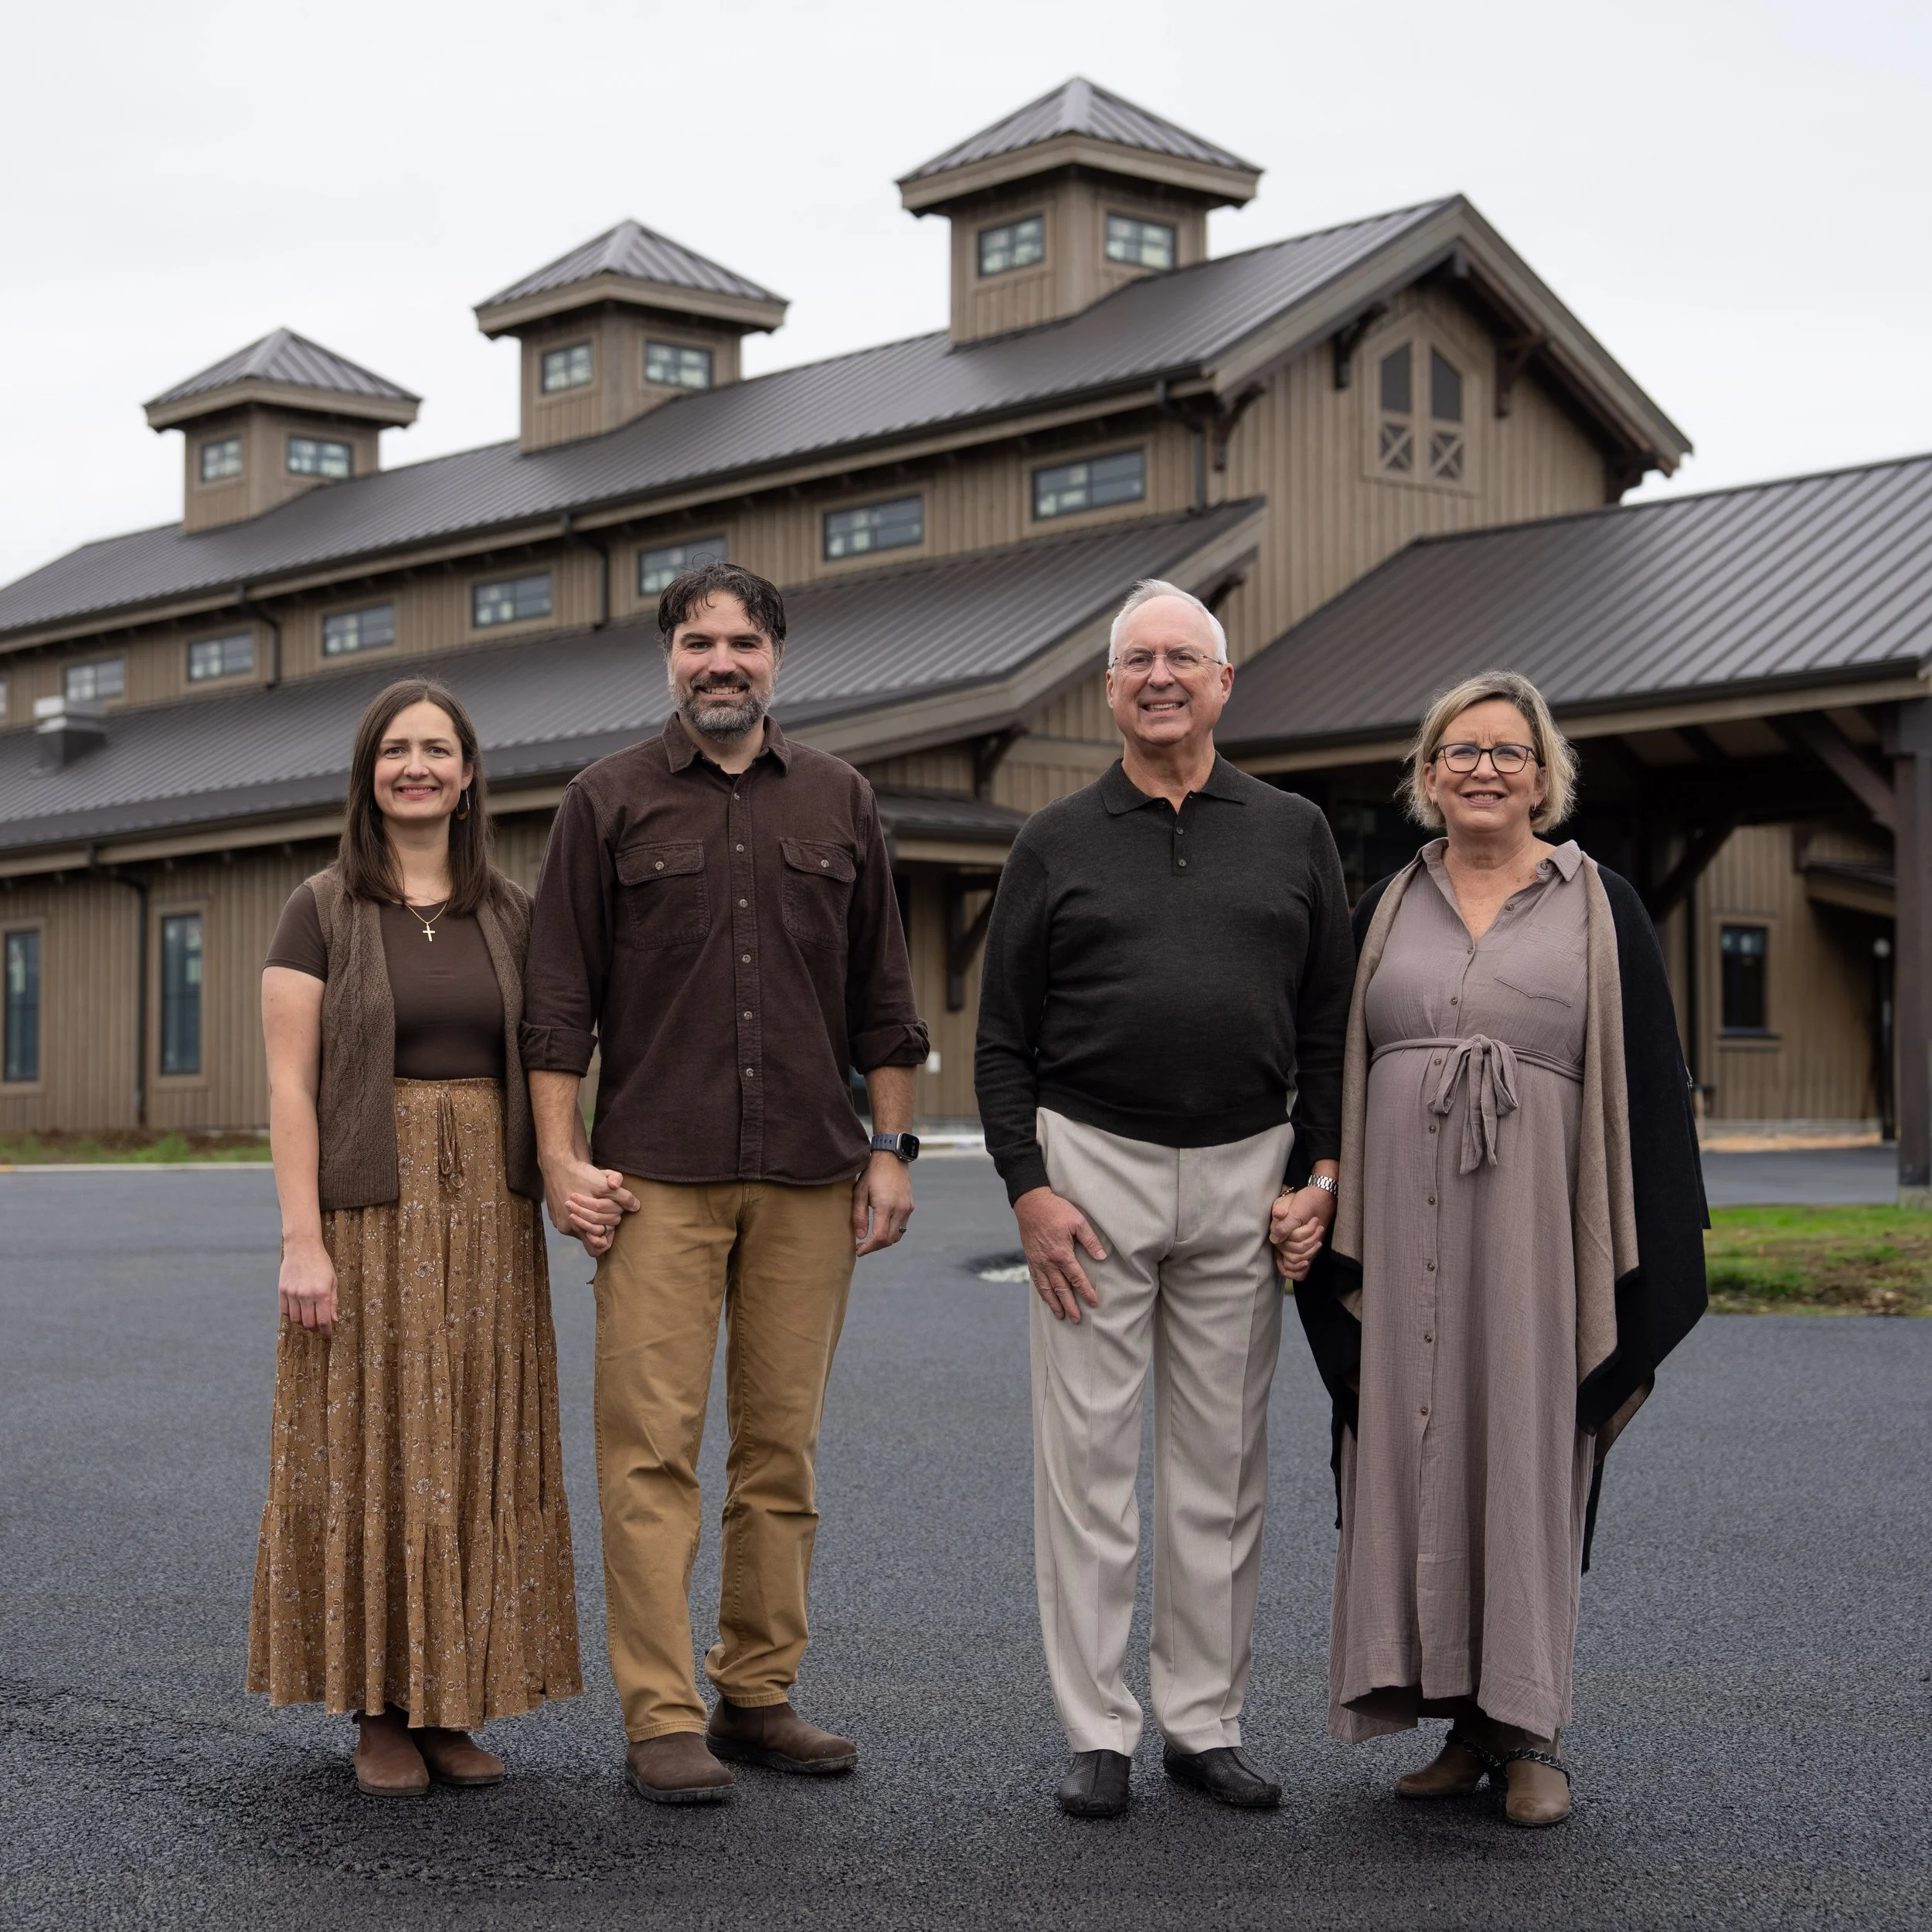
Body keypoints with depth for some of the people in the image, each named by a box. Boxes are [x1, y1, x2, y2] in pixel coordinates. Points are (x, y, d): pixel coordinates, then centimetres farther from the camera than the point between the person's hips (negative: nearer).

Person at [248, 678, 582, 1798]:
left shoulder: (512, 916, 9)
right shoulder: (324, 912, -1)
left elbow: (546, 1067, 9)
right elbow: (290, 1086, -5)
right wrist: (302, 1240, -13)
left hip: (488, 1222, 3)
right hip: (369, 1215, -3)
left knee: (476, 1454, 5)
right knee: (370, 1453, 0)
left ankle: (457, 1706, 14)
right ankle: (382, 1710, 10)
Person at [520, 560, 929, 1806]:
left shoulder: (840, 803, 13)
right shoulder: (609, 804, 6)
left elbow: (883, 995, 14)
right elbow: (560, 1001, 3)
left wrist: (891, 1149, 7)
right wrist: (564, 1160, -4)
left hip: (809, 1181, 3)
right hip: (656, 1177, -2)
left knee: (783, 1446, 6)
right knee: (652, 1445, -5)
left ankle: (761, 1696, 15)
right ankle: (662, 1719, -1)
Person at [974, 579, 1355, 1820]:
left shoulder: (1295, 834, 10)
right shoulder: (1057, 845, 6)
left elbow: (1332, 1021, 10)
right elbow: (1004, 1039, 4)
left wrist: (1324, 1177, 0)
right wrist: (1028, 1188, -6)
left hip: (1243, 1175, 2)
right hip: (1094, 1168, -1)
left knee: (1224, 1461, 7)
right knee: (1089, 1455, 0)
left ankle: (1207, 1719, 16)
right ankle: (1099, 1731, 7)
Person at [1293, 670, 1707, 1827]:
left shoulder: (1600, 910, 5)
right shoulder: (1386, 911, 13)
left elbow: (1651, 1081, 2)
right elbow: (1333, 1073, 14)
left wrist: (1659, 1249, -4)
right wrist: (1329, 1226, 7)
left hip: (1535, 1222, -3)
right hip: (1405, 1225, 3)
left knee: (1527, 1459, -1)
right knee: (1419, 1457, 2)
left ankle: (1530, 1732, 7)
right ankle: (1465, 1718, 12)